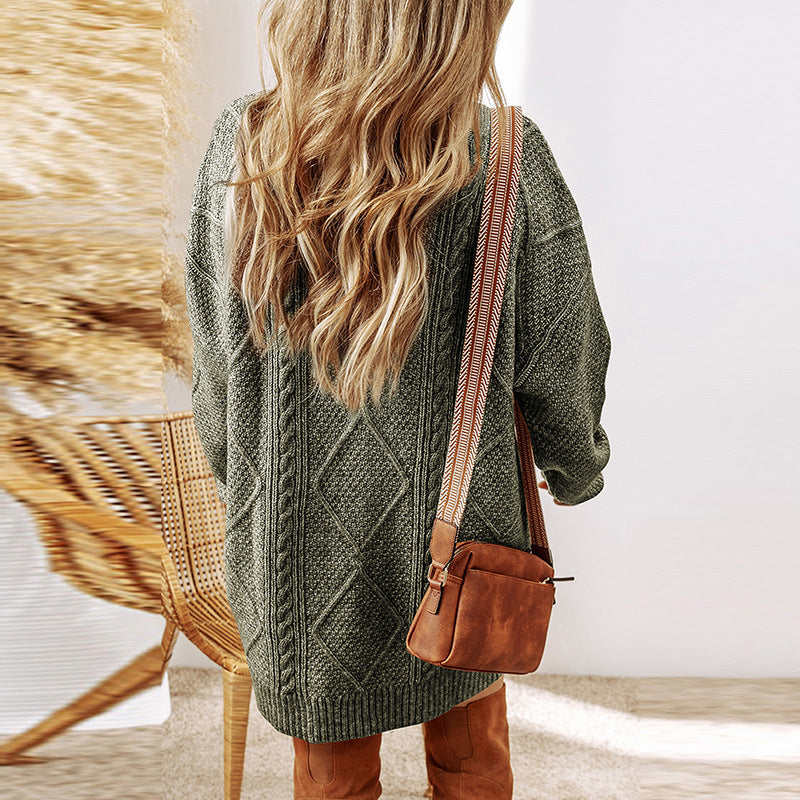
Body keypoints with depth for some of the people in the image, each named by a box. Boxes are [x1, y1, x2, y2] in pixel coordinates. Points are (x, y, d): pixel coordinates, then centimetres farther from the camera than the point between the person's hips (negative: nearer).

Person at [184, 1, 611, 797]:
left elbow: (216, 372, -7)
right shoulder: (507, 164, -21)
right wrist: (577, 469, 11)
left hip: (298, 554, 2)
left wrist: (244, 491, 12)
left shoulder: (238, 148, -16)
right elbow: (558, 368, -11)